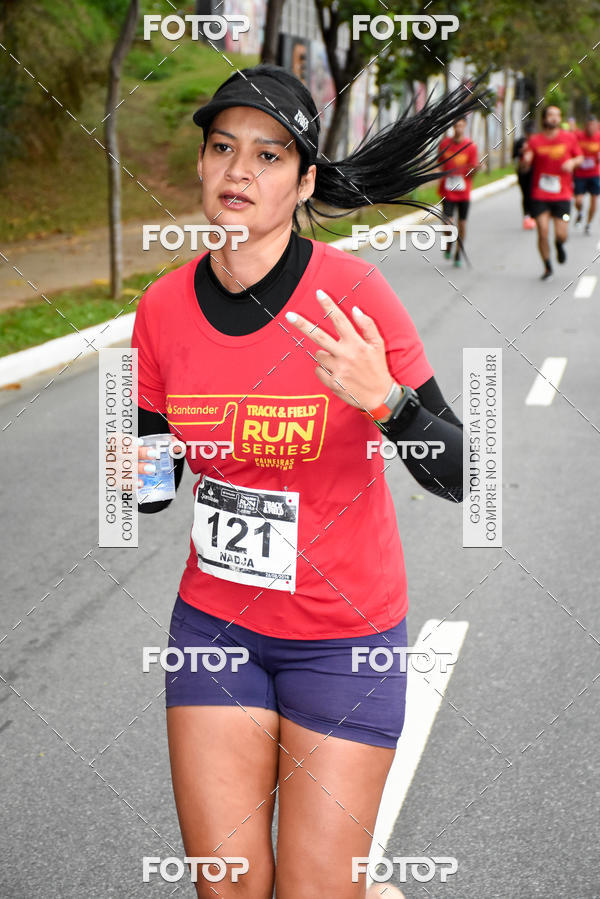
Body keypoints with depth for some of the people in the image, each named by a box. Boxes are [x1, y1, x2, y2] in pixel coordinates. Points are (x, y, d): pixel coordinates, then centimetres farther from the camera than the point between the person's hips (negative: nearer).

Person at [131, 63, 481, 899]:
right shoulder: (163, 308, -5)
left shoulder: (352, 291, -17)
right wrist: (134, 472, -16)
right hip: (215, 620, 4)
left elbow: (456, 475, -15)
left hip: (343, 638, -3)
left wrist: (382, 397, -33)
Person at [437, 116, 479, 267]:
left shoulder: (471, 147, -2)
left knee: (462, 223, 4)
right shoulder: (445, 144, 2)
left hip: (464, 193, 0)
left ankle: (458, 254, 20)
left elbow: (471, 173, -3)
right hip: (447, 191, 0)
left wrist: (475, 169, -25)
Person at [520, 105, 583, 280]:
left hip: (562, 195, 1)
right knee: (543, 232, -7)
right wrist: (525, 160, -21)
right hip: (540, 195, 0)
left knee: (562, 235, -5)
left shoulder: (569, 138, 2)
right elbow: (523, 168, 2)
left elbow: (580, 157, 15)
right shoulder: (535, 141, -1)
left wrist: (573, 162, -7)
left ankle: (559, 245, 34)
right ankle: (547, 267, 14)